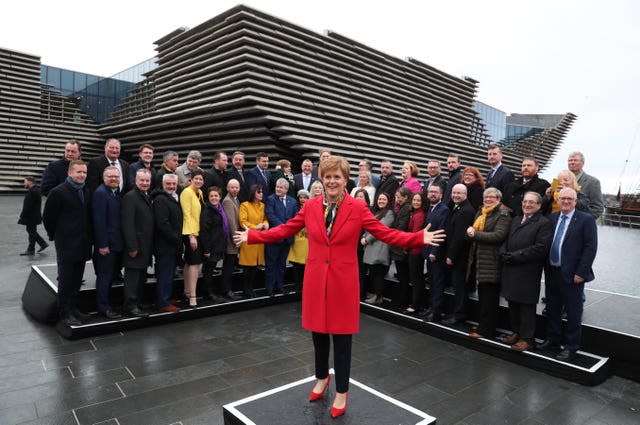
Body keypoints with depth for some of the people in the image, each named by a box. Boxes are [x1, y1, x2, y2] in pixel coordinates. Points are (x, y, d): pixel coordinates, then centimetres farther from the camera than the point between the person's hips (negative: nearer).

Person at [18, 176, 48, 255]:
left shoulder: (32, 192, -20)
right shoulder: (36, 190, 12)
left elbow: (28, 206, -22)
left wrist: (22, 216, -18)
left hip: (31, 217, -10)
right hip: (34, 216, 10)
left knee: (31, 232, -1)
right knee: (32, 232, 17)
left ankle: (31, 250, 7)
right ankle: (43, 243, 22)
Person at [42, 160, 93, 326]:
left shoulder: (87, 192, 8)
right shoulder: (58, 192, -10)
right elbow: (48, 217, -4)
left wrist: (88, 237, 10)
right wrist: (56, 236, 3)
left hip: (83, 244, 6)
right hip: (66, 244, -5)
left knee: (76, 280, 13)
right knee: (65, 280, 2)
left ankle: (73, 308, 25)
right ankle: (65, 313, 11)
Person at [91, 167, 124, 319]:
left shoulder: (117, 193, 12)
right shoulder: (100, 192, -13)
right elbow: (99, 221, -18)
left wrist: (122, 242, 12)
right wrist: (102, 244, -20)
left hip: (116, 242, 8)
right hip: (106, 243, -8)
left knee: (109, 275, 16)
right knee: (104, 276, 1)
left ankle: (105, 303, 28)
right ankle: (103, 307, 11)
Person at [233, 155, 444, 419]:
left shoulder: (358, 208, -6)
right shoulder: (311, 206, 1)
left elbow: (386, 234, -7)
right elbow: (285, 230, 7)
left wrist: (420, 238, -18)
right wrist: (251, 237, 6)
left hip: (343, 281, -3)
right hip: (315, 280, 3)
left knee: (341, 336, 7)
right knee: (318, 332, 16)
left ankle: (341, 392, 28)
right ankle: (322, 378, 42)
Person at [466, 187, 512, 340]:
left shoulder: (503, 214, -8)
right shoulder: (480, 212, 17)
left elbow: (498, 235, -20)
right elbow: (472, 232, 17)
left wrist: (475, 234, -17)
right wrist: (470, 232, -7)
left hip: (491, 263, -8)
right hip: (478, 260, 8)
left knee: (489, 300, 0)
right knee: (482, 297, 15)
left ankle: (486, 330, 7)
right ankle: (483, 326, 24)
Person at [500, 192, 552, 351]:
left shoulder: (544, 223, -6)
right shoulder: (515, 220, 17)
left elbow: (540, 248, -16)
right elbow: (506, 240, 16)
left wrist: (515, 256, -17)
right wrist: (504, 253, -5)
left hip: (528, 272, -6)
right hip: (510, 270, 6)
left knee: (526, 306, 4)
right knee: (513, 303, 14)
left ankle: (526, 338, 16)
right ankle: (516, 332, 29)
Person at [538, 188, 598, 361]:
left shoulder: (586, 219, -7)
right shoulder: (552, 218, 9)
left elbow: (590, 248, -11)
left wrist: (581, 272, -15)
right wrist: (547, 267, 3)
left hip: (572, 274, -5)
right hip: (553, 272, 5)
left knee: (573, 312, 6)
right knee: (552, 309, 16)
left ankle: (571, 347, 19)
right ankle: (552, 339, 32)